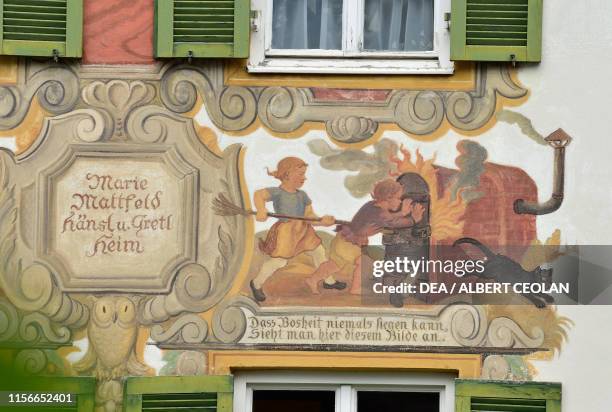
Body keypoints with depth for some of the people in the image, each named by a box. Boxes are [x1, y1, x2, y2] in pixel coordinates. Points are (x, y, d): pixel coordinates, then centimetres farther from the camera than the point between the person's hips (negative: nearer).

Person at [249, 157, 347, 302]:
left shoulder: (302, 195, 6)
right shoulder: (277, 192, -14)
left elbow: (309, 215, 3)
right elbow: (259, 195, -31)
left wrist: (322, 221, -18)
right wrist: (261, 210, -51)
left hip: (303, 230, 7)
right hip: (285, 232, -7)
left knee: (318, 252, 19)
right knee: (279, 261, -11)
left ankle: (329, 281, 41)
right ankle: (257, 284, 14)